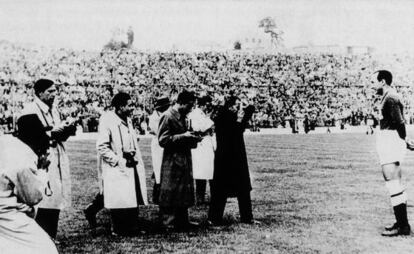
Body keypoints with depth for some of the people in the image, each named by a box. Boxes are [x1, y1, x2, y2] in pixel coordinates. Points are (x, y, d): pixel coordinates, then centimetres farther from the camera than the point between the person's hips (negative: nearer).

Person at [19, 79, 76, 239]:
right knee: (44, 206, -10)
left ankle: (51, 238, 18)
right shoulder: (30, 111, -9)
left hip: (58, 162, 8)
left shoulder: (53, 110, 17)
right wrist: (51, 134, -20)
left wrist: (67, 131, 2)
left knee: (55, 203, 9)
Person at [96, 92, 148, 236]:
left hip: (130, 166, 8)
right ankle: (118, 229, 10)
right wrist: (119, 161, -17)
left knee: (132, 199, 7)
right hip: (116, 169, -8)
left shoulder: (127, 120, 12)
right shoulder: (107, 120, -13)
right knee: (119, 201, -3)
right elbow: (102, 147, -16)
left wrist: (132, 154, 5)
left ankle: (132, 228, 16)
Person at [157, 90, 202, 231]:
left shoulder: (181, 117, 15)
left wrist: (193, 139, 6)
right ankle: (167, 224, 5)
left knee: (184, 193, 14)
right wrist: (183, 136, -20)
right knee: (170, 194, -2)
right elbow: (163, 140, -17)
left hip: (184, 160, 9)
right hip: (172, 162, -9)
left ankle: (182, 221, 23)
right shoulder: (167, 117, -13)